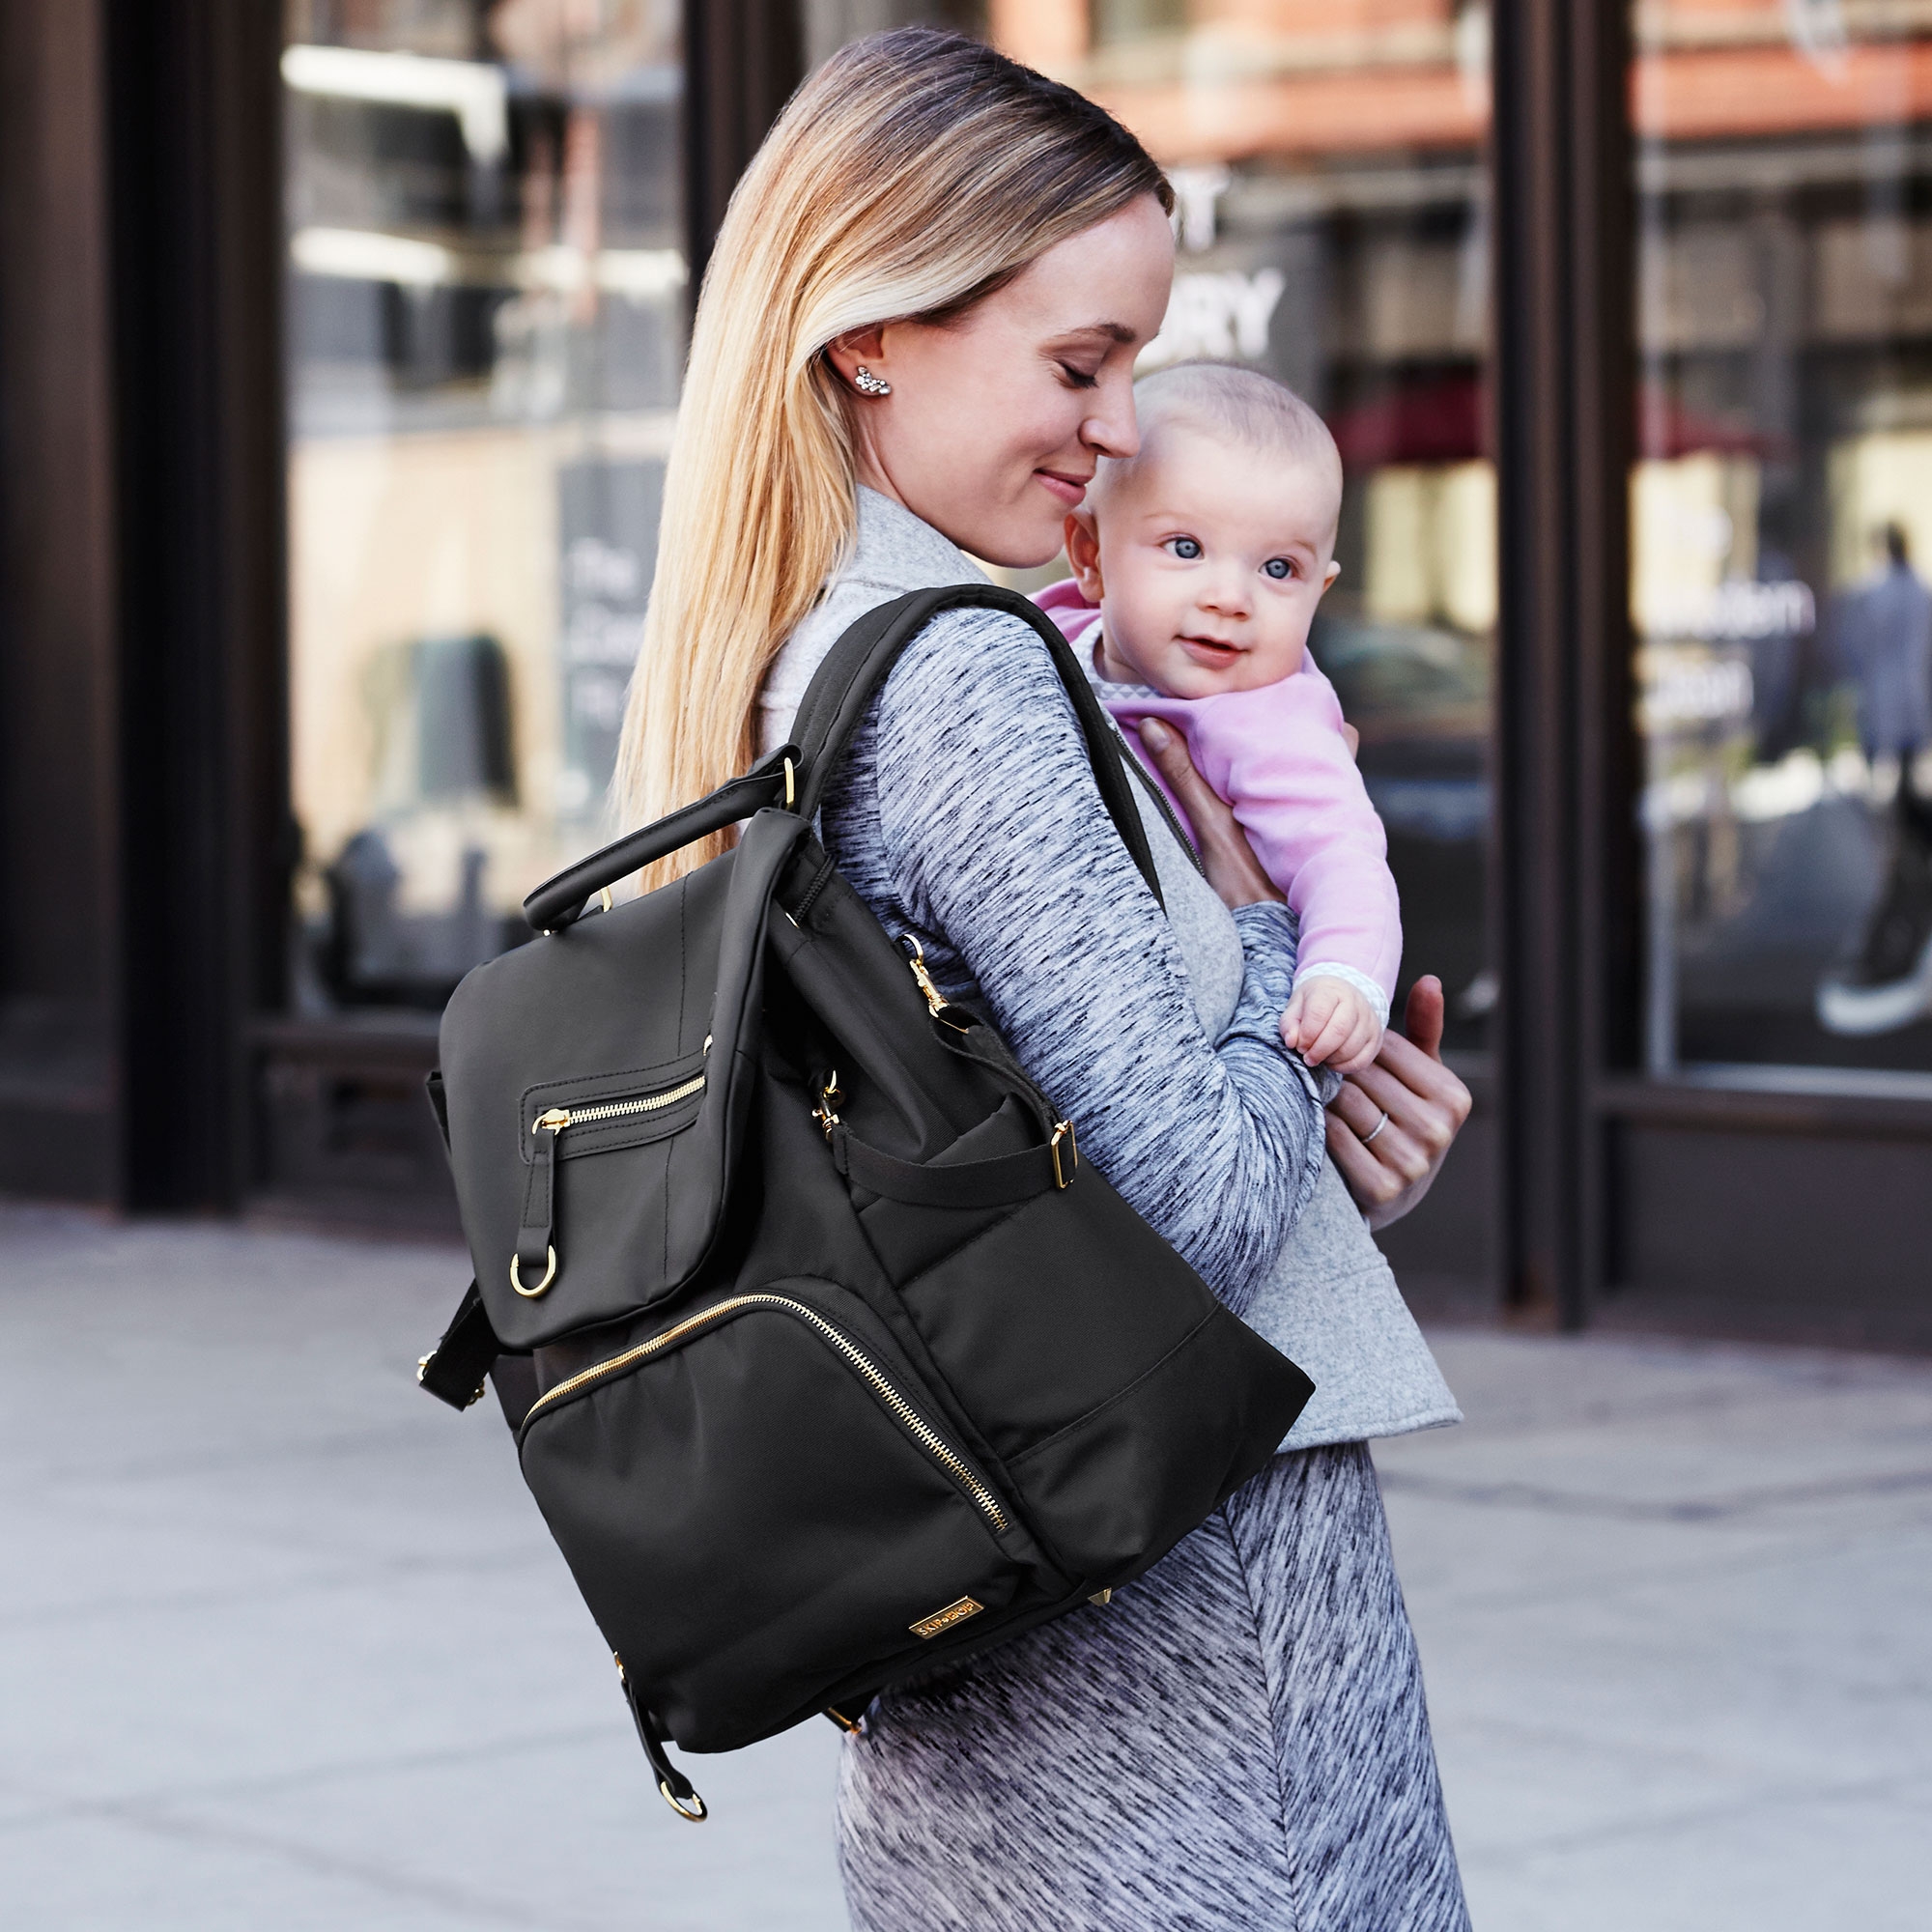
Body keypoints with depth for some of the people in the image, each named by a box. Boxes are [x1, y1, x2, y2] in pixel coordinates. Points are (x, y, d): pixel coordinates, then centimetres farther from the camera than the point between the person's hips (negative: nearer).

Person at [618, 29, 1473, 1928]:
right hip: (1173, 1644, -9)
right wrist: (1267, 941, -4)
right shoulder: (970, 680, -17)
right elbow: (1196, 1215, -22)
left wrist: (1335, 1111, 5)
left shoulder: (782, 673, 11)